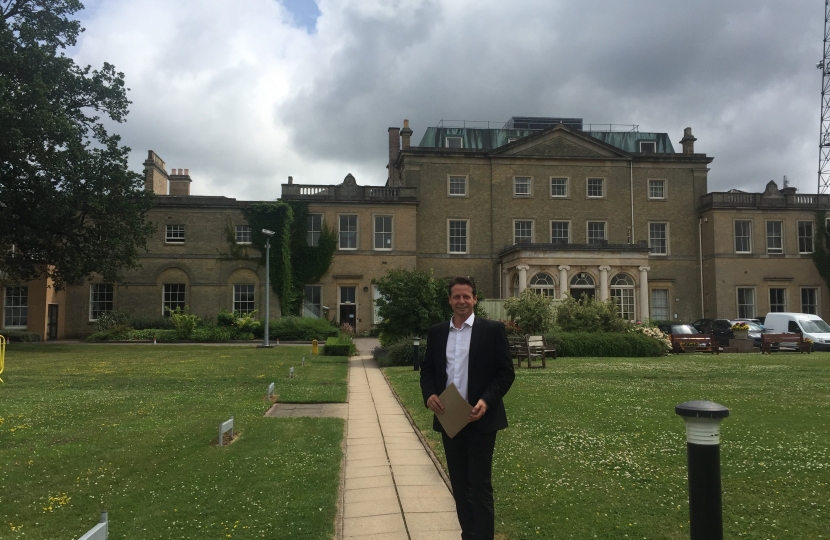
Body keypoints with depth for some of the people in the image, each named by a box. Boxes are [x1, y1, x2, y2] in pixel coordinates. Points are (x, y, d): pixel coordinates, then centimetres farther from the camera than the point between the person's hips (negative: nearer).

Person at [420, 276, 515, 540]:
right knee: (459, 484, 13)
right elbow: (427, 369, 11)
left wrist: (486, 401, -20)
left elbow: (506, 372, -6)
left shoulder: (492, 329, -4)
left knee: (480, 485, 1)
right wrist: (429, 394, -9)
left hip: (480, 419, -4)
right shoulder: (437, 332, 8)